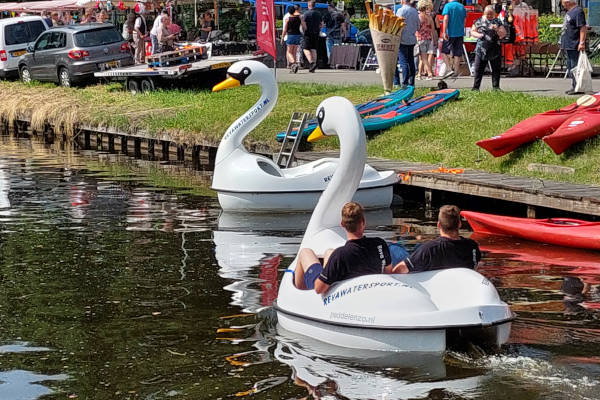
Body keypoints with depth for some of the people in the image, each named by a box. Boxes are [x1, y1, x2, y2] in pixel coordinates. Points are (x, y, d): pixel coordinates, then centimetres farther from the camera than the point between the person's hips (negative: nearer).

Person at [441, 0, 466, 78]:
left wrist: (444, 32, -19)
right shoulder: (462, 7, 10)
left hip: (450, 33, -5)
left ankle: (450, 69, -11)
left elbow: (446, 19, -16)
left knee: (444, 52, 4)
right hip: (460, 33, 5)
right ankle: (456, 72, 8)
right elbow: (464, 21, 17)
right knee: (457, 54, 8)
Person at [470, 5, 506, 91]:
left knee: (496, 69, 4)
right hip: (481, 49, 0)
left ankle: (496, 87, 12)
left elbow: (504, 34, 0)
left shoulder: (497, 22, 5)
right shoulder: (479, 21, 7)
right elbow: (472, 32, 11)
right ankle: (475, 87, 7)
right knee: (478, 69, 1)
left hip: (494, 51, 0)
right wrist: (478, 35, -9)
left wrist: (497, 29, -19)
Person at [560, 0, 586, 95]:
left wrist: (582, 42, -24)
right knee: (570, 67, 14)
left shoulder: (578, 11, -13)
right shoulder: (568, 12, 17)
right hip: (567, 46, 10)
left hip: (574, 46, -10)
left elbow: (583, 28, -19)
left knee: (575, 67, -9)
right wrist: (563, 44, 24)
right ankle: (574, 87, 20)